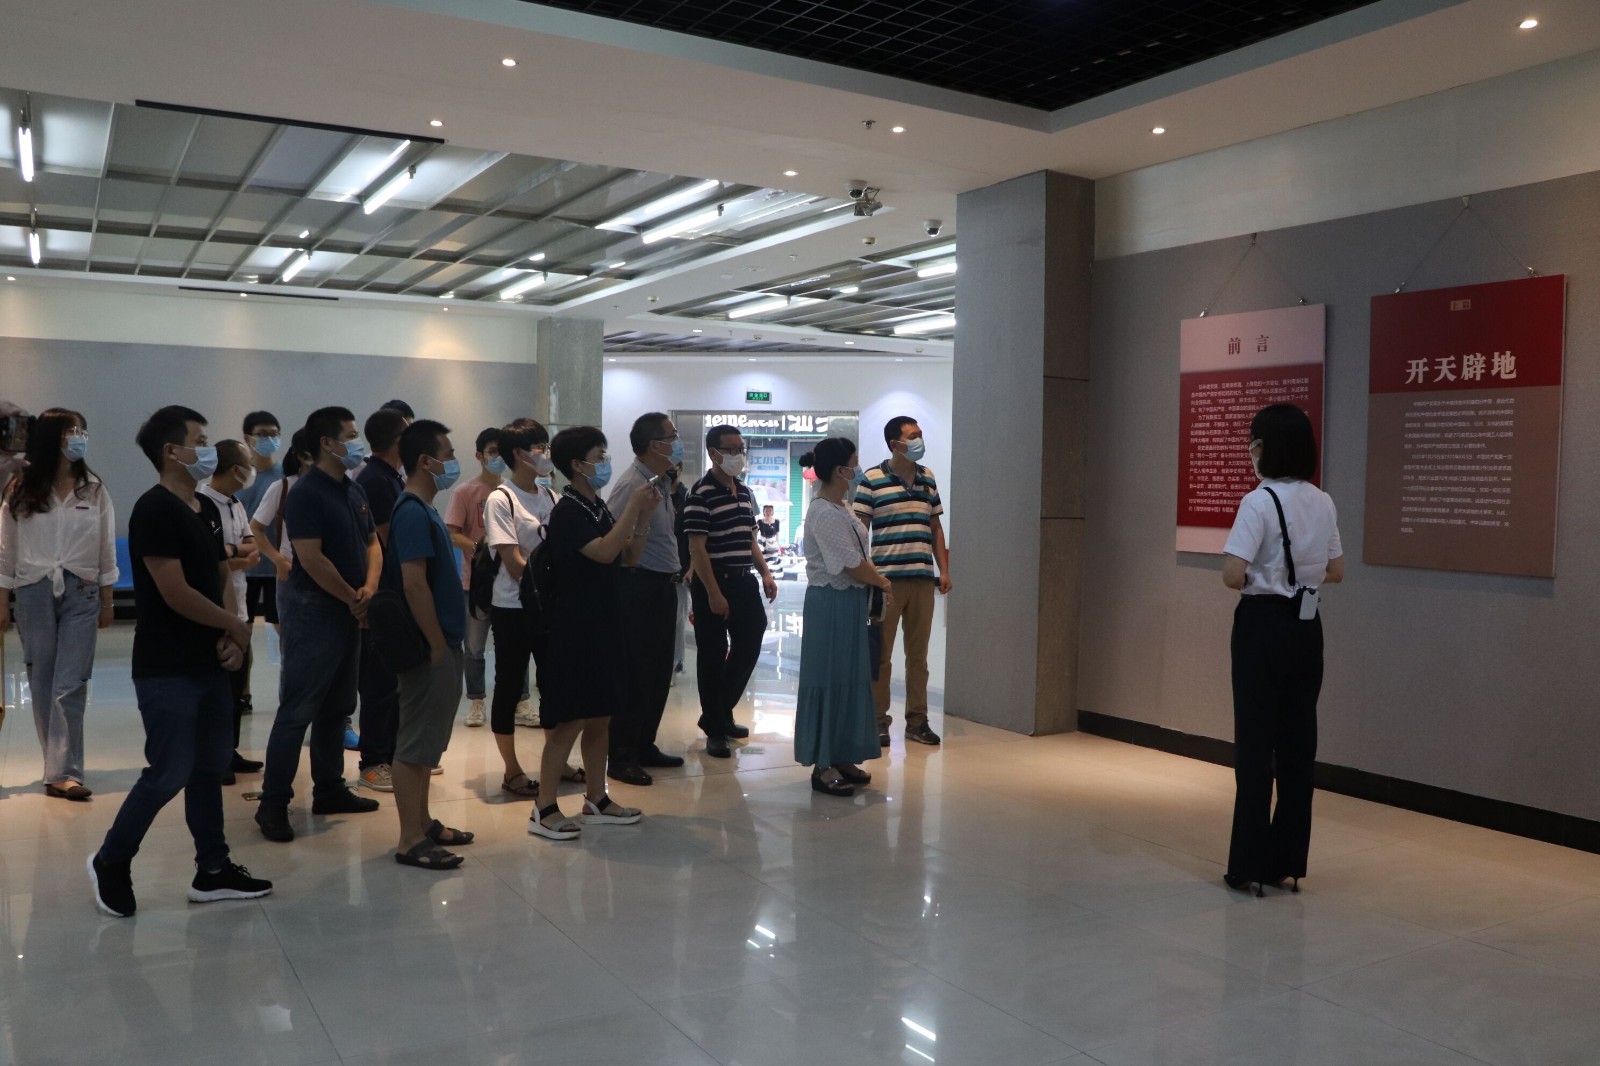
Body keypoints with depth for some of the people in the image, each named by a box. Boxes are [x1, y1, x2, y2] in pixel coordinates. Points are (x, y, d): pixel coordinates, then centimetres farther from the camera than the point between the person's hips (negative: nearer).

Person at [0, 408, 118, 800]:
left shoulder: (94, 490, 2)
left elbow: (107, 548, 6)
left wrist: (107, 601, 7)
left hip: (80, 594, -1)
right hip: (34, 593, 1)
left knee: (70, 686, -7)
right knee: (43, 684, 6)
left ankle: (63, 773, -7)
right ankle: (60, 768, 17)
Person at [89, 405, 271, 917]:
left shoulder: (207, 509, 11)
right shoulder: (154, 510, -15)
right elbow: (176, 593, -21)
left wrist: (231, 638, -1)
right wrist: (236, 626, -8)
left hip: (209, 664, 8)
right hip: (167, 670, -8)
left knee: (209, 767, 12)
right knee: (169, 773, -4)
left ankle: (213, 870, 21)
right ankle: (111, 861, 17)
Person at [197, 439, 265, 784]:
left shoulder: (236, 505, 14)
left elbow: (253, 550, 7)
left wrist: (231, 552, -12)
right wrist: (242, 557, -7)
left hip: (238, 607, 8)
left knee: (237, 683, 14)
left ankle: (229, 752, 25)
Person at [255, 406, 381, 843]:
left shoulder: (354, 491, 12)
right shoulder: (306, 494, -14)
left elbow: (372, 542, 15)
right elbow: (311, 558, -21)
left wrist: (369, 587, -3)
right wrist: (352, 598, -12)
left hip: (348, 612, 9)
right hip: (313, 611, -9)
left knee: (337, 707, 15)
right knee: (297, 710, -5)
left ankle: (329, 790, 25)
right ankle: (273, 804, 2)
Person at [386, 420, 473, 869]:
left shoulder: (423, 510, 13)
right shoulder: (413, 512, -17)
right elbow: (413, 583, -23)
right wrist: (438, 645, -19)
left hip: (441, 642, 10)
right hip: (430, 646, -10)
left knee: (427, 739, 17)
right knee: (416, 743, -3)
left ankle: (423, 822, 27)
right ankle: (410, 841, 4)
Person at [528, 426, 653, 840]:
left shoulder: (597, 507, 12)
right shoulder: (568, 511, -14)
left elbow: (623, 554, 16)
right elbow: (603, 552, -25)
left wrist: (644, 515, 4)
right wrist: (632, 508, -20)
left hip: (604, 623, 9)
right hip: (576, 625, -9)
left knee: (600, 715, 13)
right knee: (571, 718, -6)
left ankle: (596, 800, 23)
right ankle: (543, 809, 2)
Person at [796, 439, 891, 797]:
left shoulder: (842, 508, 12)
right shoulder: (825, 514, -19)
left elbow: (861, 555, 15)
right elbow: (852, 565, -19)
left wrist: (879, 581, 1)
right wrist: (883, 583, -4)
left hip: (850, 601, 10)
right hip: (832, 603, -10)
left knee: (850, 678, 14)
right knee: (829, 680, -2)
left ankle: (841, 757, 25)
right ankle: (823, 766, 8)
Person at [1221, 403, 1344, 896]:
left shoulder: (1260, 502, -15)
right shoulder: (1323, 503, 6)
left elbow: (1233, 575, -21)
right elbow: (1335, 572, 13)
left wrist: (1254, 579, 0)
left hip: (1263, 626, -6)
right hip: (1307, 628, 6)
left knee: (1255, 745, 1)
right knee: (1298, 743, 11)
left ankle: (1251, 865, 8)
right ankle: (1288, 862, 20)